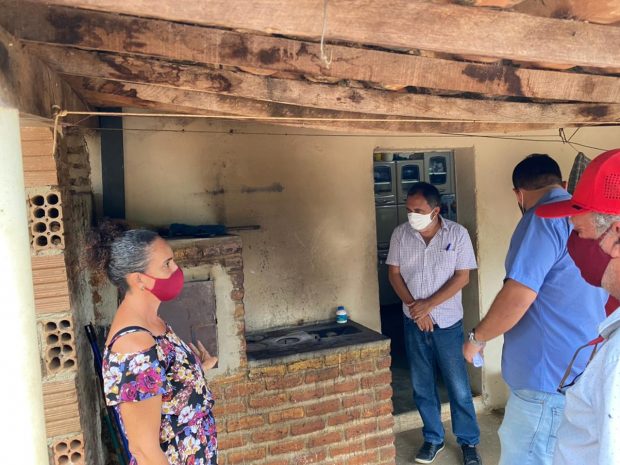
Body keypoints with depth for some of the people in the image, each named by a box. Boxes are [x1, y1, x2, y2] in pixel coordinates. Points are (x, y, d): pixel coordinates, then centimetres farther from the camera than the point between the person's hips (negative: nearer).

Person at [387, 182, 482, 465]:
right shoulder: (400, 234, -4)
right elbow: (394, 273, -1)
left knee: (458, 386, 6)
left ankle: (469, 442, 26)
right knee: (422, 386, 13)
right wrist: (414, 306, -12)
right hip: (414, 322, 3)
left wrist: (428, 305, -16)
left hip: (448, 322, -2)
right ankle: (433, 438, 31)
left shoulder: (457, 234, -10)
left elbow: (462, 277, -11)